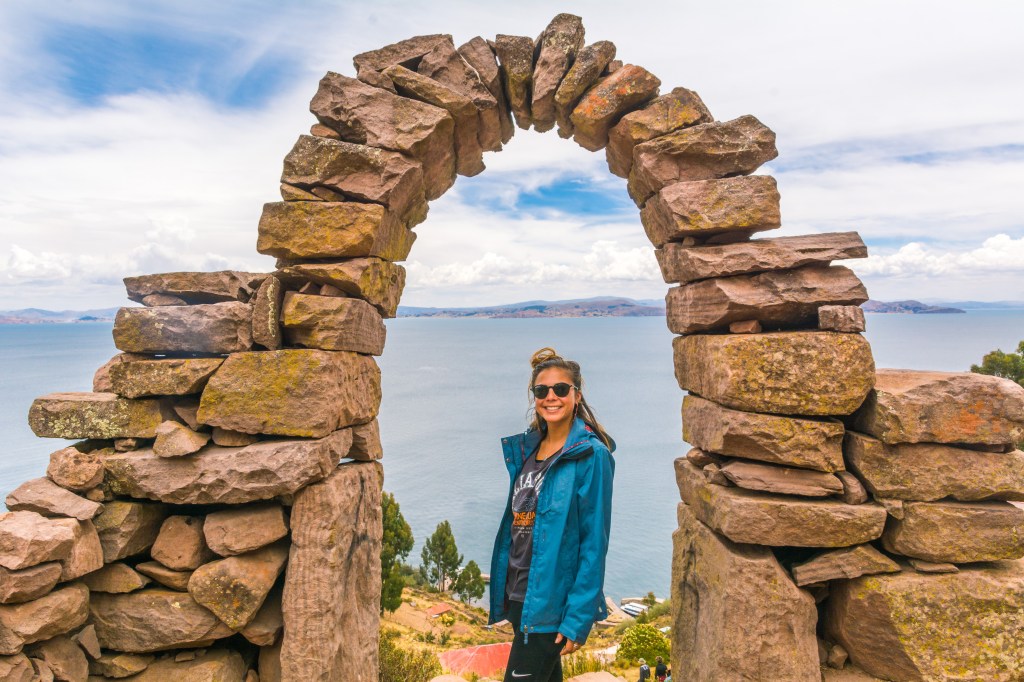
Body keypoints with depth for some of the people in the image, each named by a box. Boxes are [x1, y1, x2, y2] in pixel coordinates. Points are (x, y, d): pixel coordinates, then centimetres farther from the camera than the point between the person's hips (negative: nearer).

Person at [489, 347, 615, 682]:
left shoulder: (591, 455, -13)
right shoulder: (525, 448, 6)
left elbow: (594, 542, -15)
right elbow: (514, 522, 11)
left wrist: (578, 618, -16)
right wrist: (503, 592, 11)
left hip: (552, 601, -6)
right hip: (517, 593, 6)